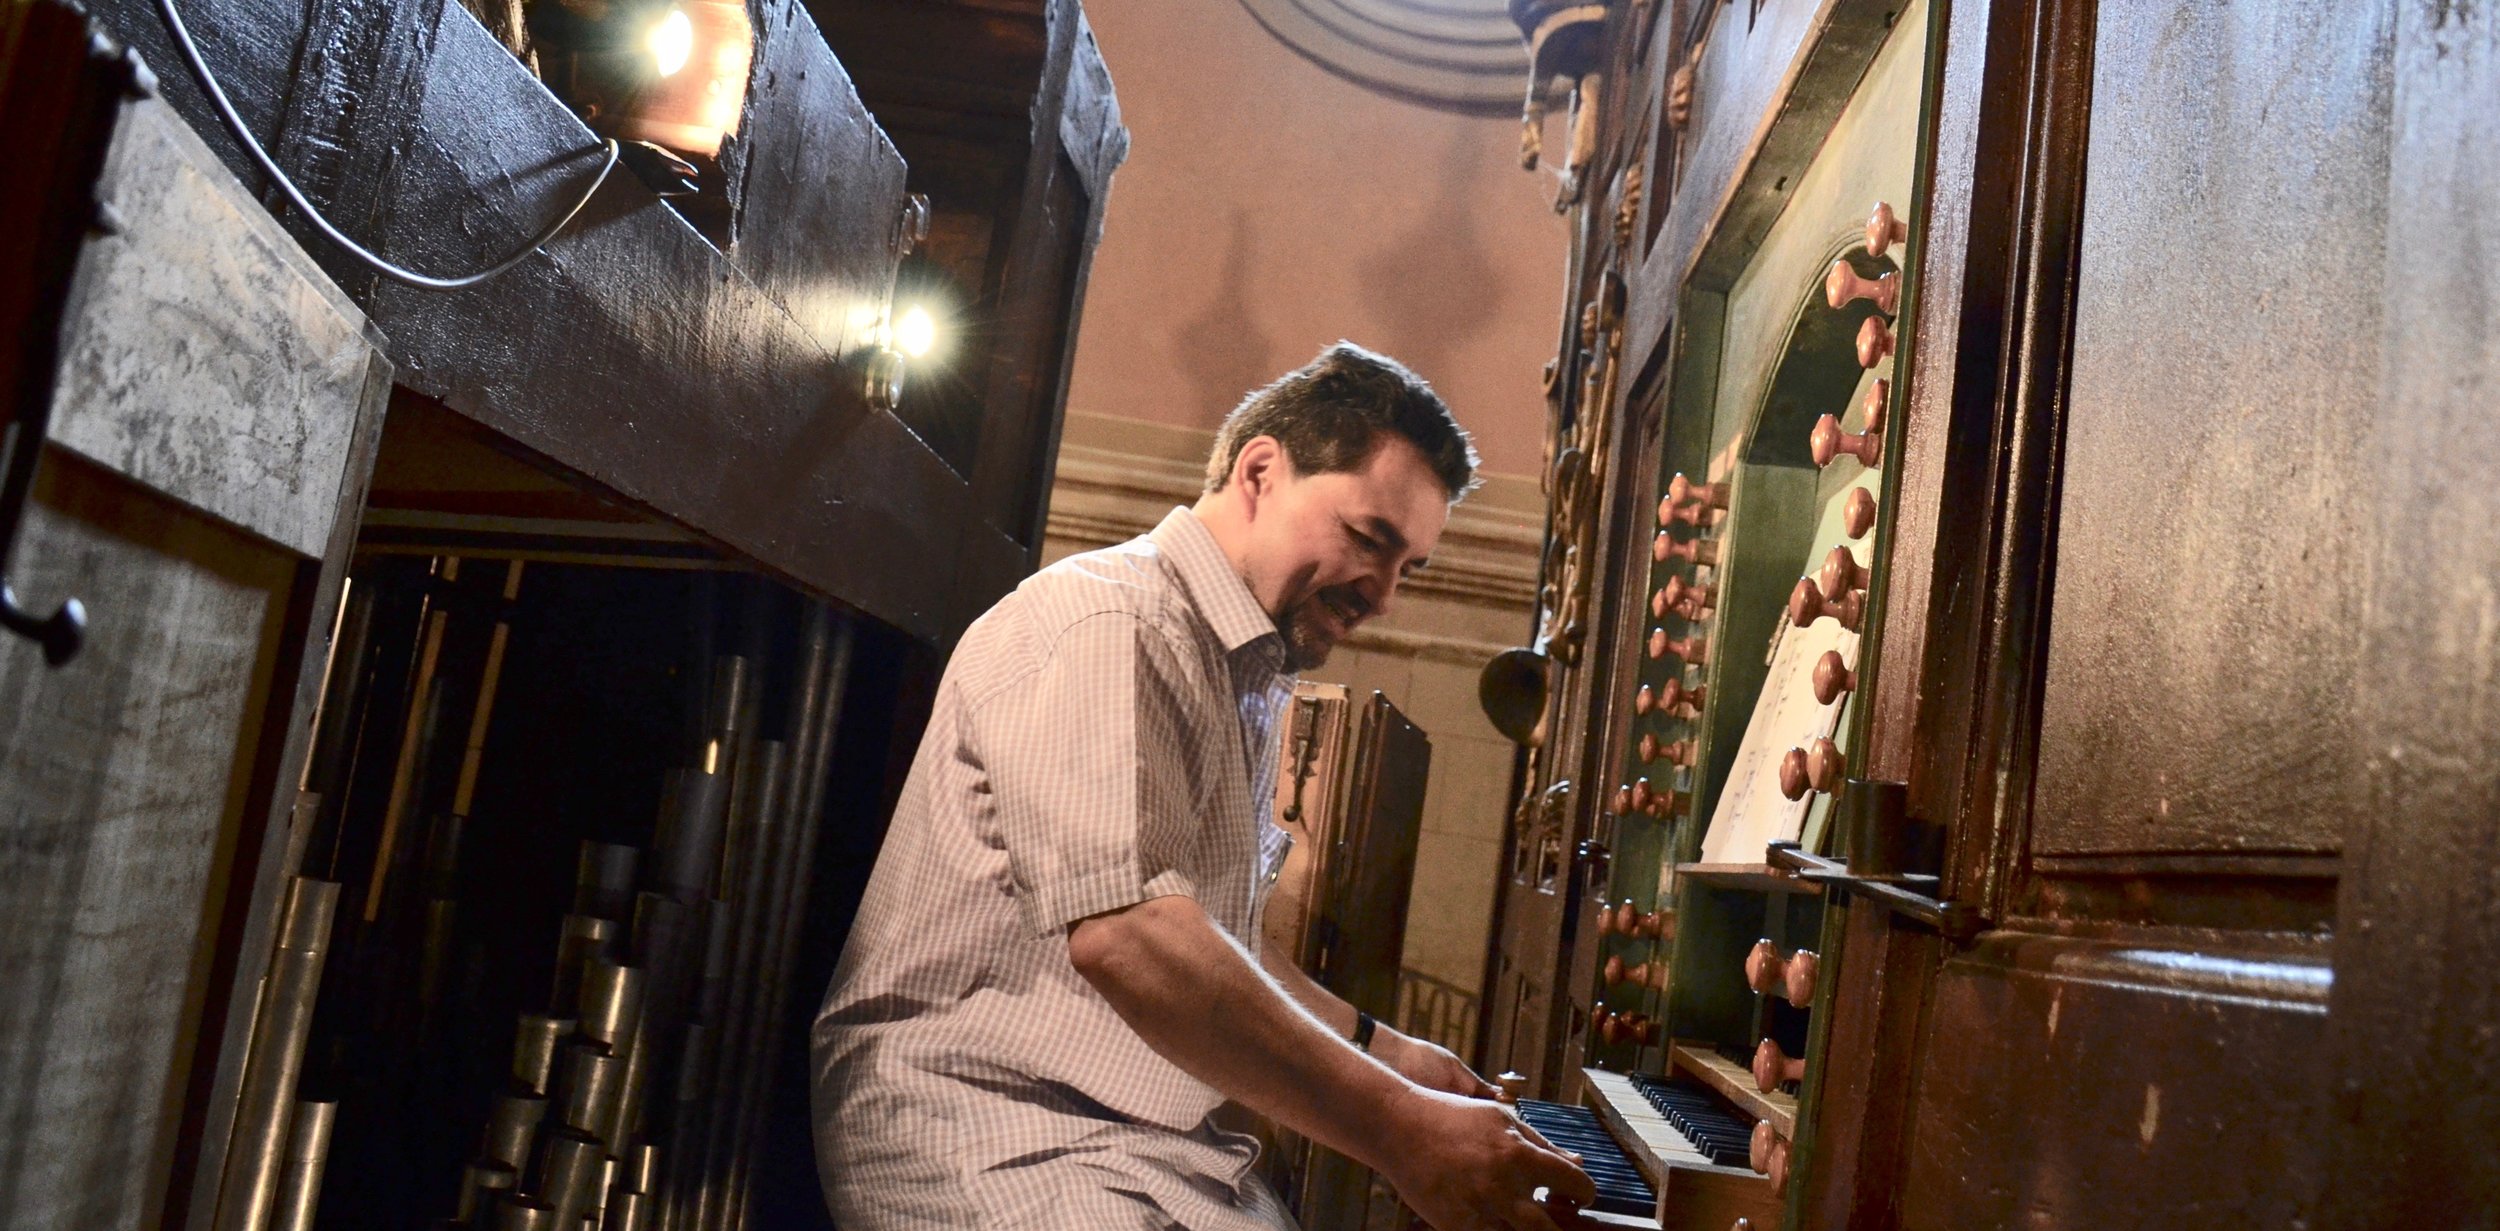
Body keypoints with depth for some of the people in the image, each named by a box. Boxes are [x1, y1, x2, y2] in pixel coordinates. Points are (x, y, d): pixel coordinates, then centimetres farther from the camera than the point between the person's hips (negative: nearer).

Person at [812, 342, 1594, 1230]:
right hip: (991, 1119, -9)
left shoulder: (1246, 683, 19)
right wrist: (1399, 1131, -25)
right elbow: (1123, 932, -26)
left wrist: (1375, 1047, 21)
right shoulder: (1104, 620, -13)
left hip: (1140, 1136, 9)